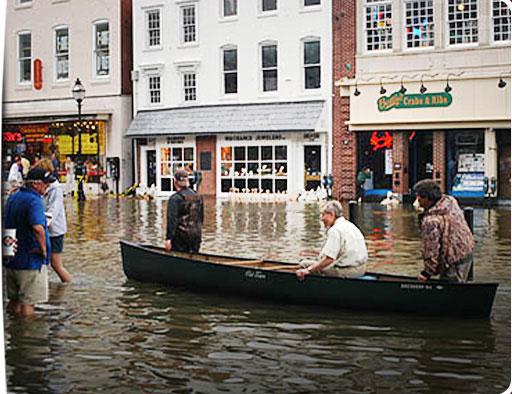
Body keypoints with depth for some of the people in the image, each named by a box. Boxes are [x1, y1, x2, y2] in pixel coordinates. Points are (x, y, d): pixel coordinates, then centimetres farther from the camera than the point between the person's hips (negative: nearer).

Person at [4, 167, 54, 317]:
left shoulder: (12, 197, 10)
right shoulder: (34, 200, -20)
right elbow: (38, 228, -35)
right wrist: (43, 249, -22)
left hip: (11, 259, 8)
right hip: (31, 260, -8)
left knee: (14, 301, 19)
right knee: (28, 304, 2)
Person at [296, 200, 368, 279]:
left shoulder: (335, 230, -15)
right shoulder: (350, 225, 14)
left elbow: (329, 259, -22)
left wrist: (308, 270, -17)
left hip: (347, 270, -10)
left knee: (304, 265, -7)